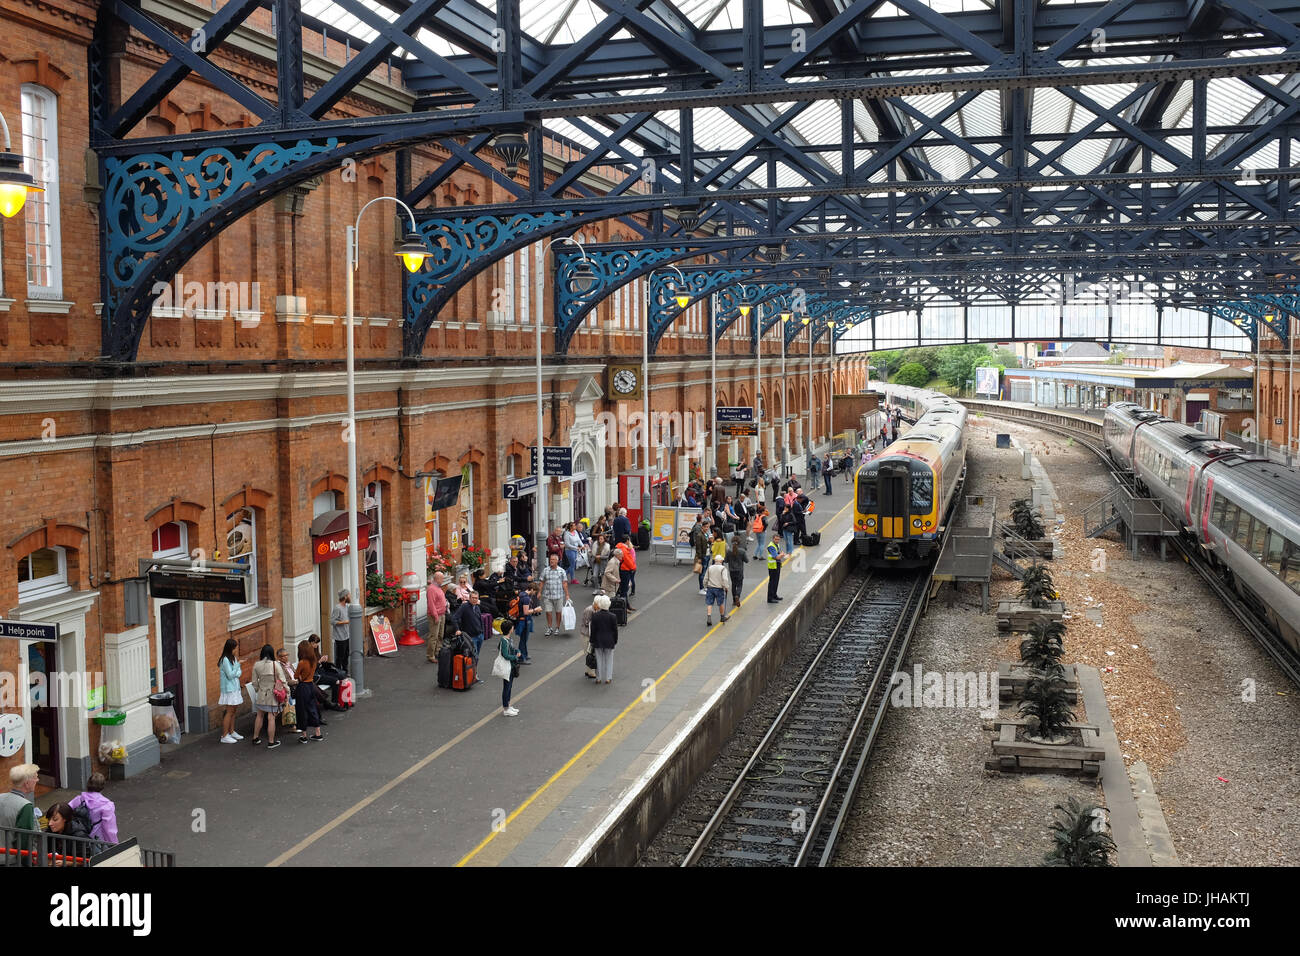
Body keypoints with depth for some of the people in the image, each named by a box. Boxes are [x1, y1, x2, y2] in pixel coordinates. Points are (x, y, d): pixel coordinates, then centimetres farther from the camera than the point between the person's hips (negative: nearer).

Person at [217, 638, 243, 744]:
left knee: (233, 711, 12)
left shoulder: (232, 658, 13)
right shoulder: (225, 660, -15)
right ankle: (224, 736, -6)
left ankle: (231, 732, 20)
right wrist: (238, 665, -11)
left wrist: (237, 673, -9)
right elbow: (230, 675, -18)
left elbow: (238, 673, 13)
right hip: (229, 689, -9)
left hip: (235, 688, 9)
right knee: (229, 711, -8)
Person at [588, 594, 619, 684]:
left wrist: (592, 641, 4)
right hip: (609, 642, -1)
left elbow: (593, 630, -6)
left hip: (598, 642, 1)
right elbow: (615, 630, -5)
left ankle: (599, 678, 18)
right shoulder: (613, 617, -12)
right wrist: (615, 641, 8)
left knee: (599, 660, 12)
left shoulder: (595, 616, -12)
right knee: (609, 660, 12)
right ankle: (608, 678, 16)